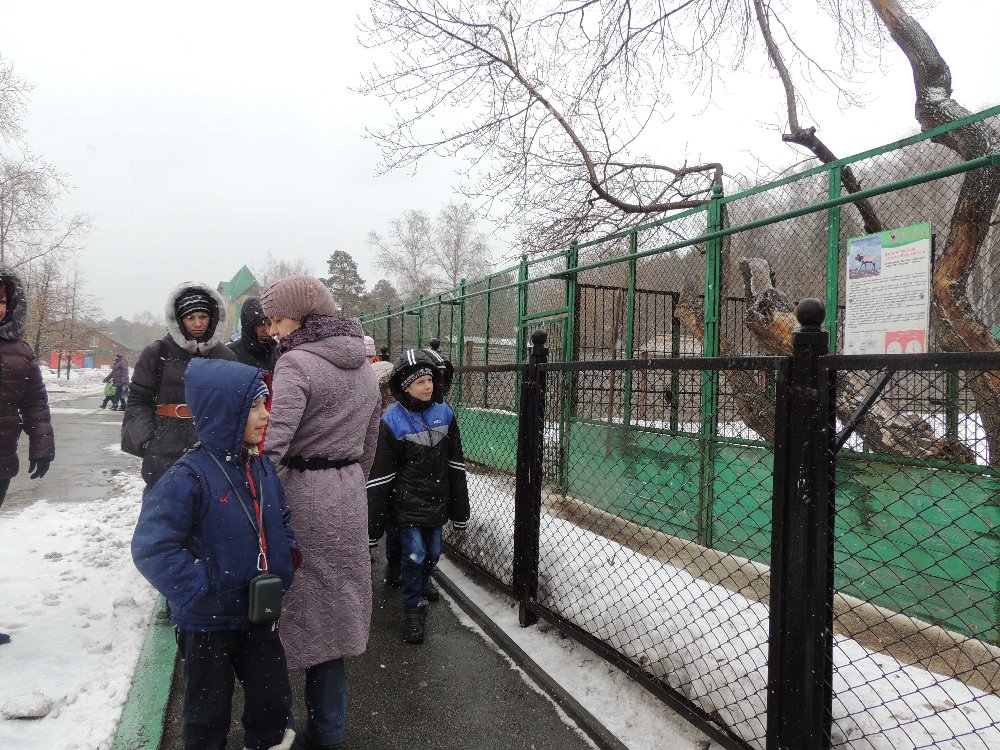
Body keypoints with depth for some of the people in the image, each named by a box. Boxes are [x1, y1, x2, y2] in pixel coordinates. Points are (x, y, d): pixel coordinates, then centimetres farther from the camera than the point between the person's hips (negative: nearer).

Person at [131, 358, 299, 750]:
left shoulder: (261, 467, -1)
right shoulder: (190, 476, -23)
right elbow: (152, 547, -27)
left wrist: (289, 555, -1)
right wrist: (199, 592, -24)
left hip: (260, 615, 6)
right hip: (207, 623, -6)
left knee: (274, 700, 19)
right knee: (209, 710, 17)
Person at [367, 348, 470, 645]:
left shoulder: (444, 413, -2)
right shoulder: (392, 420, -15)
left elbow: (455, 465, 5)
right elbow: (379, 478, -12)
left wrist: (459, 510, 7)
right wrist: (372, 527, -11)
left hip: (436, 503, 5)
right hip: (407, 504, -5)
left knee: (432, 554, 15)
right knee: (415, 554, -5)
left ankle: (418, 593, 42)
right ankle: (413, 609, 18)